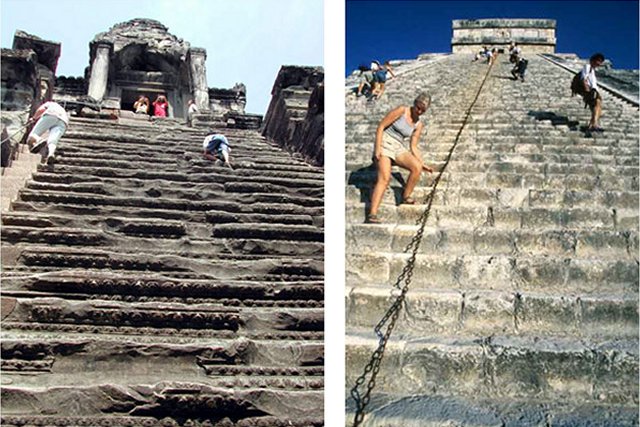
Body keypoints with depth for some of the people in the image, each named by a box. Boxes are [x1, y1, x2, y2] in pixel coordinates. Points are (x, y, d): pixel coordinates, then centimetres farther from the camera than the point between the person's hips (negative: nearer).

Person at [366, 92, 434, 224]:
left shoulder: (418, 125, 10)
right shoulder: (402, 111, -6)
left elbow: (413, 147, 12)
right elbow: (381, 127, -9)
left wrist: (423, 164, 2)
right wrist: (377, 148, -17)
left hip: (399, 147, 5)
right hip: (385, 143, -5)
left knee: (417, 167, -22)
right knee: (384, 178, -26)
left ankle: (406, 197, -2)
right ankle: (372, 215, -34)